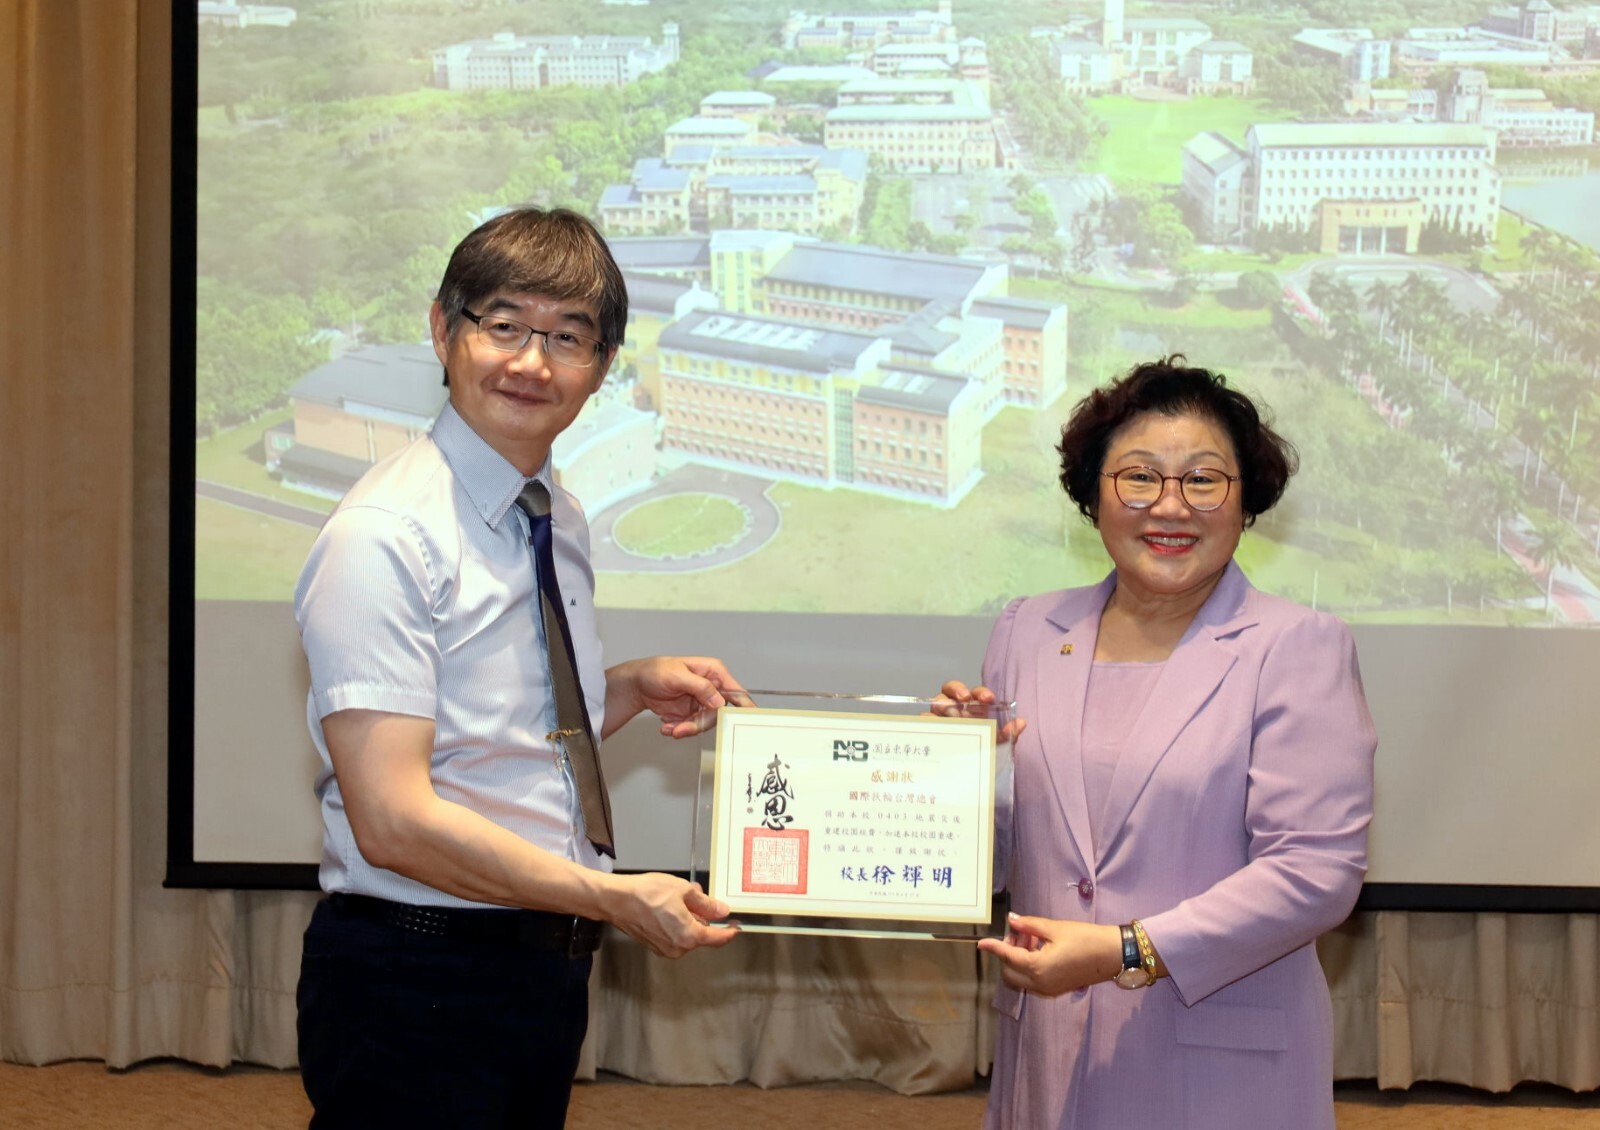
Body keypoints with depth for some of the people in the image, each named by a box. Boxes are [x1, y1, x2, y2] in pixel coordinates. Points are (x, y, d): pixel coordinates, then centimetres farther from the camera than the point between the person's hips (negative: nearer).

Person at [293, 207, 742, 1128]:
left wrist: (636, 687, 4)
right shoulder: (385, 540, -18)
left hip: (547, 972, 8)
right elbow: (393, 820, -23)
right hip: (418, 983, -8)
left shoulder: (560, 522, 9)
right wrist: (615, 897, -21)